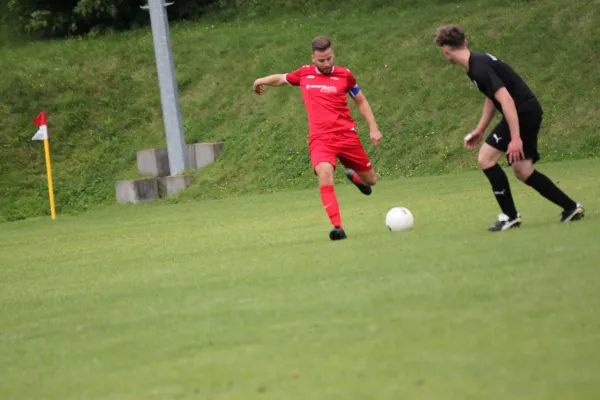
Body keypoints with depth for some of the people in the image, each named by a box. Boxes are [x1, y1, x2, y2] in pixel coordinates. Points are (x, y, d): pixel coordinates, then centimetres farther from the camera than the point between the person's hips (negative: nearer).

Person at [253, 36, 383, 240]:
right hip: (320, 138, -1)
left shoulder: (344, 75, 3)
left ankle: (354, 176, 49)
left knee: (370, 180, 9)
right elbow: (282, 78, 28)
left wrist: (373, 128, 10)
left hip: (346, 135, 1)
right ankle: (337, 227, -33)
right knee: (324, 173, -30)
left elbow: (361, 101, 15)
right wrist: (261, 81, 32)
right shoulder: (304, 74, 5)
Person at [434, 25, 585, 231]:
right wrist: (480, 130, 23)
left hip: (523, 112, -10)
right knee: (522, 171, 14)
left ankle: (510, 215, -4)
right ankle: (571, 208, 19)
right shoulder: (477, 61, 11)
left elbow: (506, 100, -28)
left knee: (486, 158, -8)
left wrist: (515, 138, -30)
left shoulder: (480, 69, -21)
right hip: (529, 112, 10)